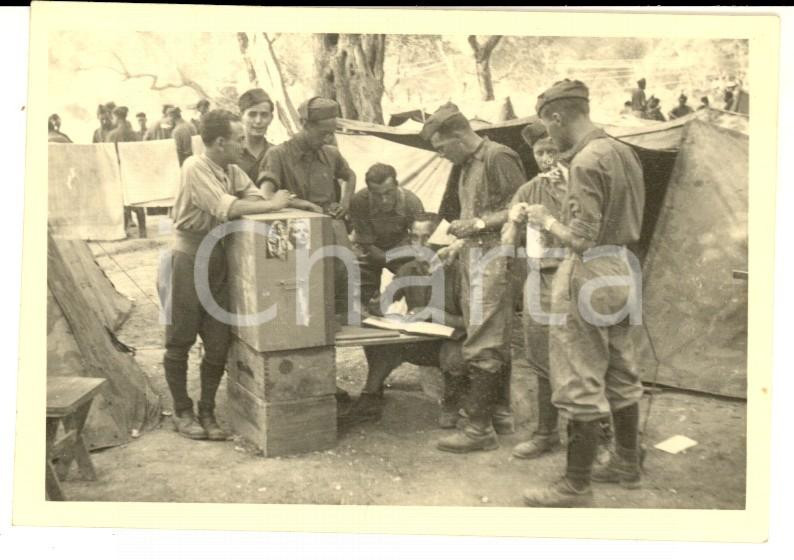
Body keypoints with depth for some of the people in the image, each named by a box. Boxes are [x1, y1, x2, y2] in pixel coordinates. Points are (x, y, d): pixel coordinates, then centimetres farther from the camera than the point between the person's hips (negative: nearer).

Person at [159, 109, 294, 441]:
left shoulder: (232, 171, 8)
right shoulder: (196, 168, -15)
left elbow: (257, 199, 2)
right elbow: (227, 208, -24)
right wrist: (273, 205, -15)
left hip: (217, 260, 7)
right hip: (188, 259, -6)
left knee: (218, 344, 7)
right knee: (179, 342, 6)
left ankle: (207, 413, 22)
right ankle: (182, 413, 21)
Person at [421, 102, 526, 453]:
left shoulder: (499, 158, -11)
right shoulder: (465, 166, 16)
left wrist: (479, 224, -19)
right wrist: (458, 245, 13)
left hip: (494, 258, -9)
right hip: (474, 257, 9)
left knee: (481, 345, -9)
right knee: (494, 343, 14)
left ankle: (479, 428, -3)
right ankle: (501, 415, 22)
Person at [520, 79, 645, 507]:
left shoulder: (585, 161, -18)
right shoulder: (624, 152, 10)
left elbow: (582, 240, -23)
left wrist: (546, 221, -5)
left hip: (589, 276, -10)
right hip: (623, 268, 10)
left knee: (580, 384, -2)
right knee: (620, 375, 19)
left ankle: (576, 487, 7)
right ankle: (627, 464, 34)